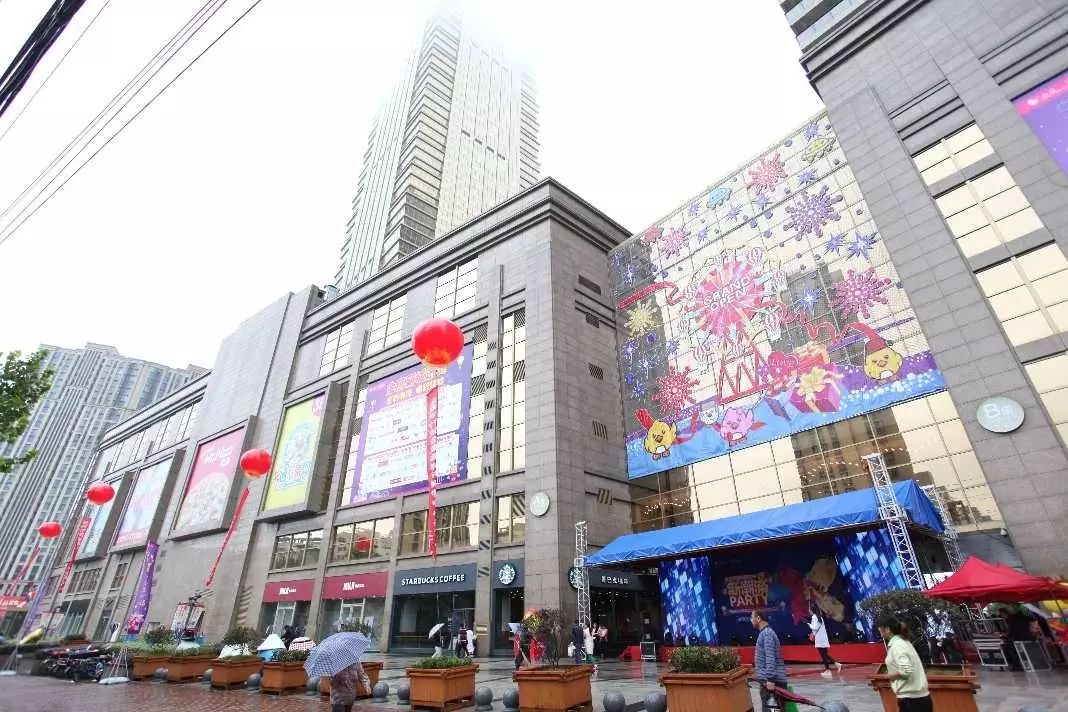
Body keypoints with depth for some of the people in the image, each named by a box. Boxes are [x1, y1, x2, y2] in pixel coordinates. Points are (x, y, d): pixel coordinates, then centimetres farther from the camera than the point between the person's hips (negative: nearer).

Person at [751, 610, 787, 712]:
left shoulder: (767, 633, -16)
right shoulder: (764, 633, 15)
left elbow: (770, 658, -22)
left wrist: (769, 679, -25)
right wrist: (757, 671, 28)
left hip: (772, 681, -10)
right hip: (768, 680, 10)